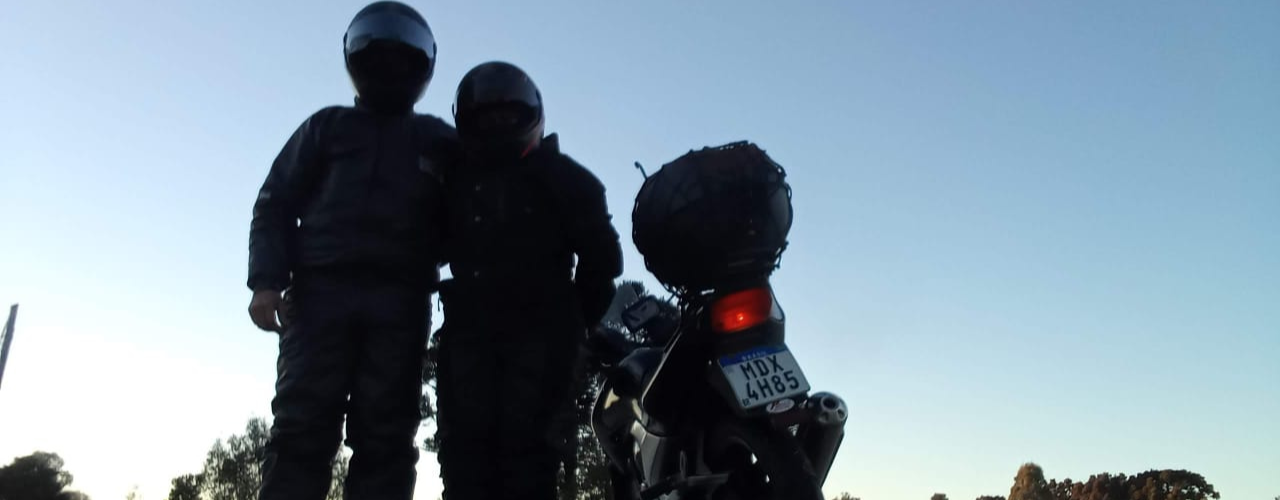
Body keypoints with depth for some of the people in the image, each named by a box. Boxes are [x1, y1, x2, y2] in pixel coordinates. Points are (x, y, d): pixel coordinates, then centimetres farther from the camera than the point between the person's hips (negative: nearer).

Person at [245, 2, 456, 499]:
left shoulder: (440, 142, 21)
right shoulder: (329, 126, 19)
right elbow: (276, 203, 12)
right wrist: (267, 281, -2)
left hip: (399, 301, 1)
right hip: (322, 291, 0)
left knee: (385, 436, -5)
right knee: (303, 429, -9)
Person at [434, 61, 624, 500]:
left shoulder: (559, 177, 12)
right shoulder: (455, 179, 20)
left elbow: (601, 253, 7)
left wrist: (574, 316, 4)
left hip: (539, 326, -2)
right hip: (470, 326, 3)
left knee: (525, 439, -9)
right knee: (467, 439, -8)